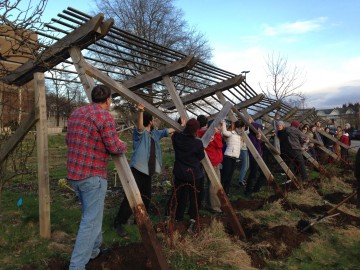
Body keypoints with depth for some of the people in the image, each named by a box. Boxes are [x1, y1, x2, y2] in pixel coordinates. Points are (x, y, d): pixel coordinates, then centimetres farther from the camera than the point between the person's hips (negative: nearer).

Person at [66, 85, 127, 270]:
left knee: (90, 214, 24)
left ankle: (94, 250, 39)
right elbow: (114, 148, -15)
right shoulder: (105, 116, -14)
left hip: (74, 174, 9)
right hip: (93, 176, -9)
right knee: (91, 221, 0)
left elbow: (68, 140, 20)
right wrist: (124, 146, 6)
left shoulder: (76, 113, 11)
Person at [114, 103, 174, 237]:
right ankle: (118, 222, 1)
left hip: (148, 171, 9)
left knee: (146, 197, 14)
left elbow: (168, 131, 26)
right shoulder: (140, 133, -10)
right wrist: (140, 112, -50)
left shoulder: (155, 133, 14)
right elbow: (140, 126, -32)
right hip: (138, 170, -8)